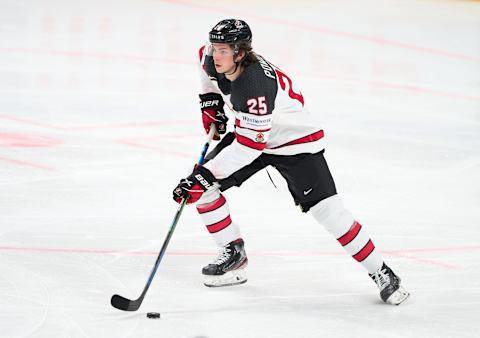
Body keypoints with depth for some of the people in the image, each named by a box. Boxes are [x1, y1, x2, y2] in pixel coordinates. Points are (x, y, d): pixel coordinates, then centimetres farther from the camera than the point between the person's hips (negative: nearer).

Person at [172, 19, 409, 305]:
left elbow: (249, 146, -38)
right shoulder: (216, 59, -15)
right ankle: (234, 254, 11)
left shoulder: (255, 86, -38)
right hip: (251, 132, 8)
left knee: (327, 209, -17)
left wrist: (206, 173, -39)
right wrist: (210, 100, 8)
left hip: (297, 141, -8)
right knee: (201, 186, -4)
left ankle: (381, 273, -6)